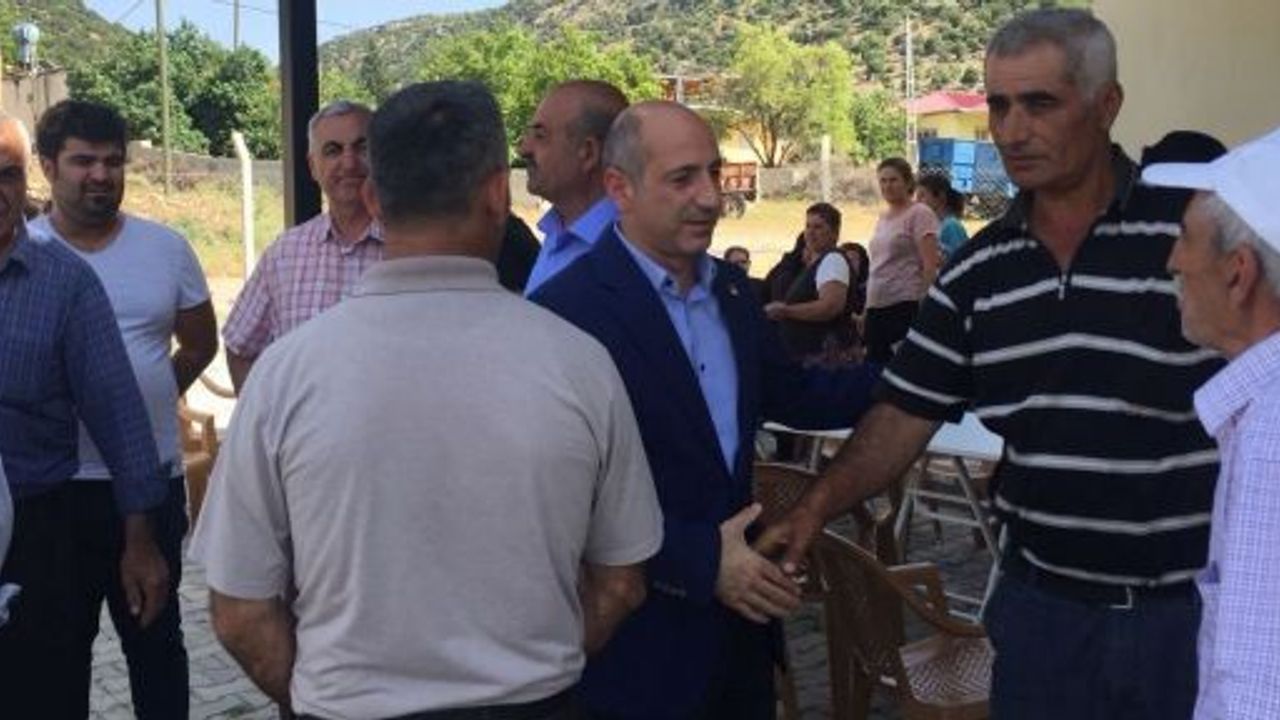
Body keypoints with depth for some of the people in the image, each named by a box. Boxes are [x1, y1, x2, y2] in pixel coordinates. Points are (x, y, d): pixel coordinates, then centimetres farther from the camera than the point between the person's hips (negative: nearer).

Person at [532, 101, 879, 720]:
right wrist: (700, 560, -21)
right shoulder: (567, 310, -17)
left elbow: (790, 394, 16)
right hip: (638, 639, -7)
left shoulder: (732, 290, 7)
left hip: (739, 617, 7)